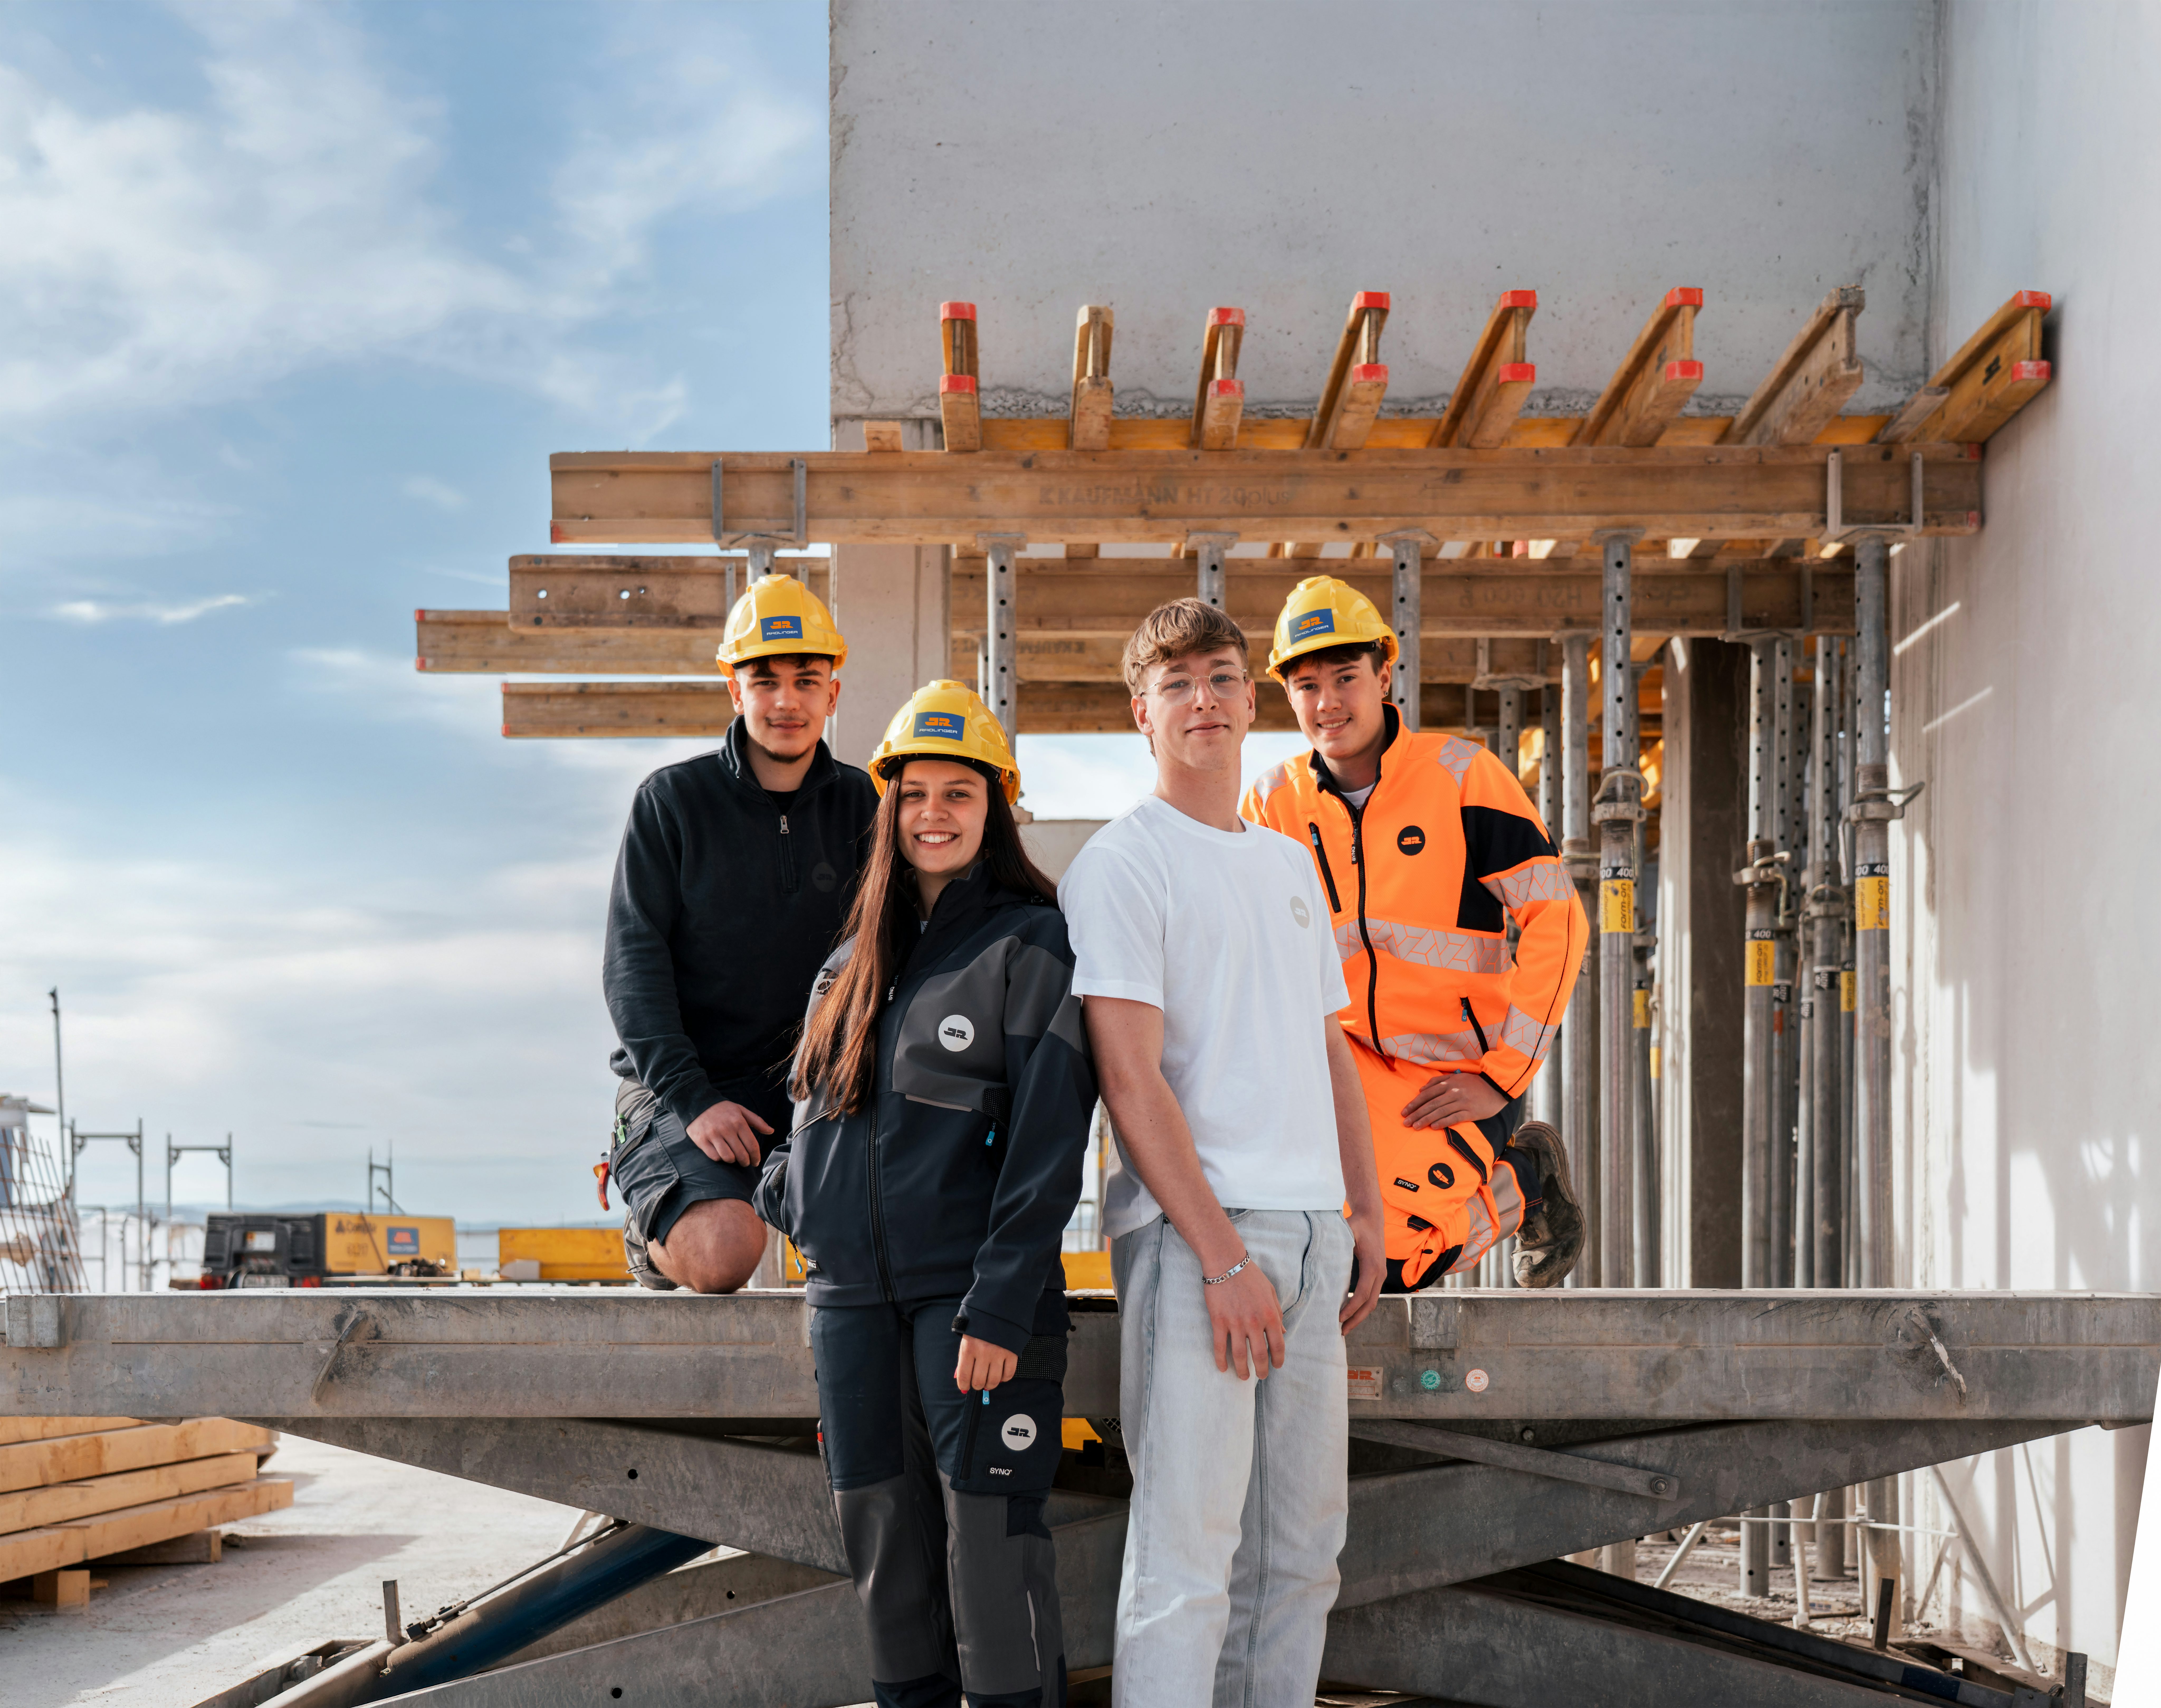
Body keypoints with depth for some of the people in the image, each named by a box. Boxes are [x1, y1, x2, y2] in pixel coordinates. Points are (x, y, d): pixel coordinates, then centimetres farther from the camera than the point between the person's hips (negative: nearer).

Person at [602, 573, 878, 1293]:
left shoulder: (859, 806, 7)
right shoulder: (673, 800, -3)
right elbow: (632, 965, -7)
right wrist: (691, 1100, -18)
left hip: (806, 1083, 3)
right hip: (678, 1084, -3)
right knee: (724, 1257, -27)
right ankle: (657, 1230, 7)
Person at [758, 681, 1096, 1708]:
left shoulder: (1030, 946, -2)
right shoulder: (853, 966, 17)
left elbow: (1049, 1142, -9)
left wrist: (1001, 1306, -15)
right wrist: (772, 1202, 10)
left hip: (977, 1295, -6)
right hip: (853, 1298, 6)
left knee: (990, 1555, -7)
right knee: (885, 1549, 8)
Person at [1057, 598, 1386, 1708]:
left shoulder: (1290, 863, 19)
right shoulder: (1120, 862, -4)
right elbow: (1130, 1076, -12)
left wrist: (1366, 1212, 13)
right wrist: (1222, 1253, -17)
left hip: (1310, 1231, 7)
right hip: (1190, 1229, -7)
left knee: (1304, 1541, 10)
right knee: (1188, 1543, -9)